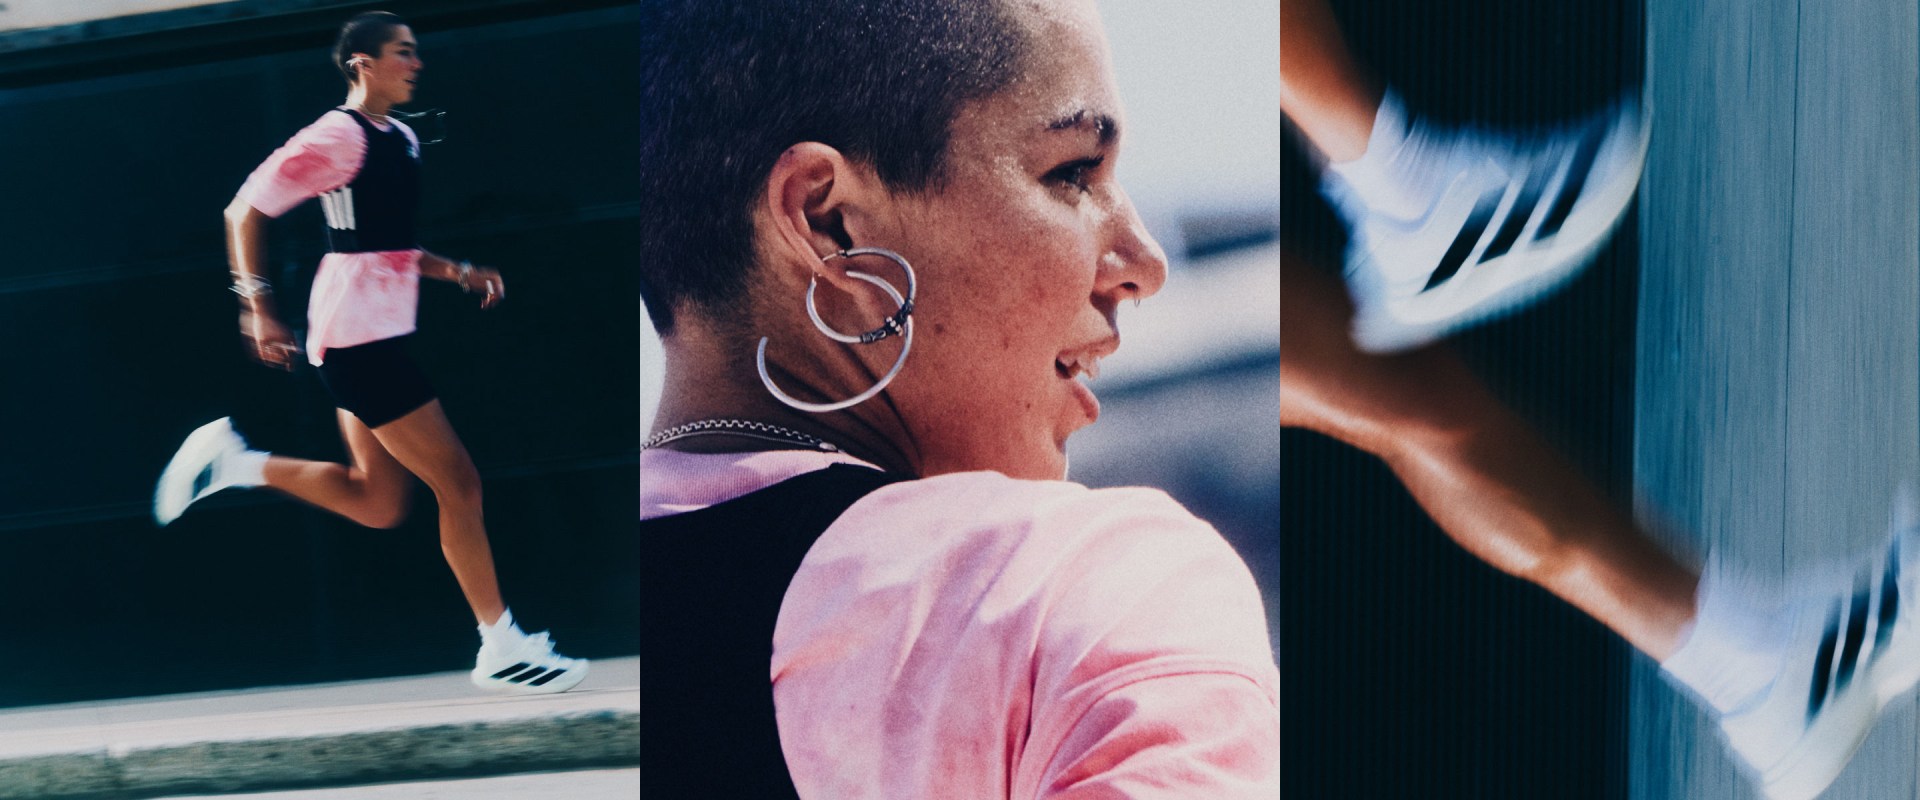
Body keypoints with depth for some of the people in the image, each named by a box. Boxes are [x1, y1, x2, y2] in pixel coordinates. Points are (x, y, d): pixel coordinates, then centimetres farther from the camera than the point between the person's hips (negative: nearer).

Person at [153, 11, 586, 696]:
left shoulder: (401, 139, 14)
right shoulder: (338, 138, -13)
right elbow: (246, 211, -12)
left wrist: (459, 274, 14)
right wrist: (258, 305, -17)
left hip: (381, 332, 10)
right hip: (360, 336, -10)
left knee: (378, 503, 13)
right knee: (458, 481, -8)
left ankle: (234, 461, 21)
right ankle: (500, 650, -3)